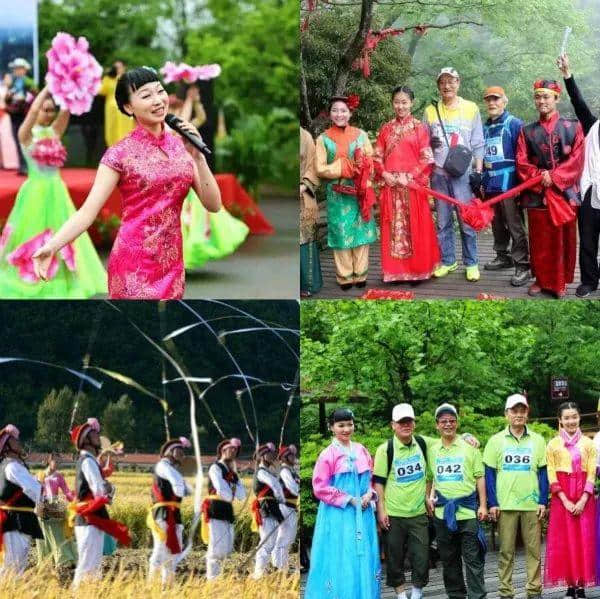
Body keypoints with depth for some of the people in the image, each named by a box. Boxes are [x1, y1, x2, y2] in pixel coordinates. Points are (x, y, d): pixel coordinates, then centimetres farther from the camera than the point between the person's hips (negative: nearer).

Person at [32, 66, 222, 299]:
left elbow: (213, 204, 3)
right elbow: (89, 210, -14)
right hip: (135, 268, -5)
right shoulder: (121, 154, -6)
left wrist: (197, 157, -9)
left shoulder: (181, 147, 7)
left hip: (172, 265, 5)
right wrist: (51, 246, -29)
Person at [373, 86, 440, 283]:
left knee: (415, 227, 0)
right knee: (393, 227, 4)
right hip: (391, 185, 3)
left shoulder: (420, 128, 0)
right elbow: (378, 157, 10)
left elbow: (426, 159, -4)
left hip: (413, 184, -3)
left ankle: (418, 269, 7)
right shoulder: (386, 129, 11)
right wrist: (384, 174, -7)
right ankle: (395, 270, 9)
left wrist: (410, 177, -13)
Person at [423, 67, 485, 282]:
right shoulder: (430, 111, 10)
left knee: (466, 221, -5)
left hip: (463, 173, -3)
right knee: (443, 221, 6)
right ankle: (447, 261, 15)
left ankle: (471, 263, 2)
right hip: (438, 174, 3)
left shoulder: (471, 109, 5)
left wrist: (478, 170, -2)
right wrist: (429, 143, -7)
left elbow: (478, 144, 5)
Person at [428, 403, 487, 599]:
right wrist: (428, 498, 2)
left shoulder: (469, 447, 2)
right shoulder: (431, 451, 10)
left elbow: (480, 477, 3)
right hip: (442, 513, 3)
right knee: (449, 559, 9)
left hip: (468, 511, -3)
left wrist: (483, 505, -2)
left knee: (473, 559, -4)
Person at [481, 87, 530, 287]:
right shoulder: (485, 128, 15)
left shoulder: (514, 124, -7)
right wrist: (480, 180, 18)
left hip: (508, 185, -7)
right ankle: (502, 256, 29)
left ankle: (522, 266, -8)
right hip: (490, 185, 7)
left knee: (515, 226, -8)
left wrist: (520, 181, -15)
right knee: (497, 224, 16)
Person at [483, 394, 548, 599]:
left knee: (534, 550, 2)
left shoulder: (537, 440, 8)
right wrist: (492, 503, -4)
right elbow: (489, 473, 4)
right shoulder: (496, 441, 4)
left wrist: (543, 501, 0)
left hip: (531, 504, 1)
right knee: (506, 551, 3)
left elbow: (543, 473, 9)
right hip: (505, 504, -1)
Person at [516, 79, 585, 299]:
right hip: (537, 194, 2)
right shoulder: (527, 131, 10)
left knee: (563, 238, 2)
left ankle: (560, 282, 11)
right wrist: (539, 176, -13)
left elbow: (576, 160, -5)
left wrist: (554, 176, -15)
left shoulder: (572, 127, 3)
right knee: (539, 240, 4)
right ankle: (541, 279, 15)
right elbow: (522, 162, 4)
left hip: (564, 192, -2)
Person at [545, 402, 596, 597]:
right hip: (561, 498, 0)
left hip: (584, 498, 0)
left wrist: (583, 501, -11)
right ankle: (570, 587, 1)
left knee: (584, 541, -3)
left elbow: (591, 474, 1)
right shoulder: (553, 445, 5)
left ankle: (581, 587, -2)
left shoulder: (588, 443, 6)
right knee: (564, 542, -2)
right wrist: (566, 501, -10)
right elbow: (551, 476, 0)